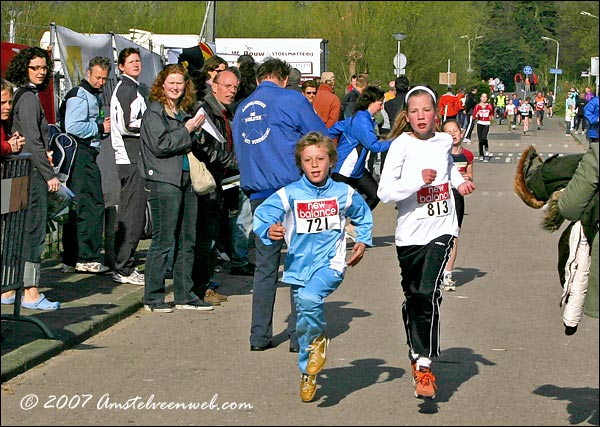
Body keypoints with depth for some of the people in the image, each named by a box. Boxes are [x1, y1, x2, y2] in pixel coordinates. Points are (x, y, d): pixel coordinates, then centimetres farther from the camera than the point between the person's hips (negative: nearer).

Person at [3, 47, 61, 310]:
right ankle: (31, 293, -3)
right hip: (32, 172, -10)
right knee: (33, 231, -6)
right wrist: (50, 175, -15)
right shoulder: (28, 98, -13)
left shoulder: (21, 94, 15)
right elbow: (33, 143, -18)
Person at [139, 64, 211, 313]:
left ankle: (184, 295, 16)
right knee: (163, 241, -7)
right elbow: (160, 145, -16)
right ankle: (153, 298, -1)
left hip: (186, 179, 8)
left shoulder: (184, 112, 18)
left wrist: (196, 132, 9)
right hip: (164, 181, -8)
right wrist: (187, 130, -11)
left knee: (187, 241, 10)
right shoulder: (154, 112, -4)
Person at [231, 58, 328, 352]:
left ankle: (259, 336, 10)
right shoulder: (290, 100, -4)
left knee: (265, 266, 11)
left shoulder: (242, 109, 14)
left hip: (258, 194, 5)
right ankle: (299, 336, 0)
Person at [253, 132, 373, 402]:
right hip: (299, 266, 2)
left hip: (330, 263, -2)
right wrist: (269, 230, -37)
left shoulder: (344, 194, 2)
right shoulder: (289, 195, -6)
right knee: (303, 324, 10)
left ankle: (319, 338, -4)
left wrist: (363, 242, 10)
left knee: (309, 297, -32)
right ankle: (308, 375, 30)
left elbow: (363, 216, 22)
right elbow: (261, 215, -17)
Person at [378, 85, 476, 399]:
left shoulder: (444, 141, 5)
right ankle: (415, 352, 35)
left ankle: (425, 365, -15)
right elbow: (384, 191, -15)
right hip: (410, 233, -1)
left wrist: (459, 181, 13)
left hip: (441, 230, 1)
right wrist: (418, 180, -25)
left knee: (429, 294, -15)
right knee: (412, 297, 12)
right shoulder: (402, 145, -8)